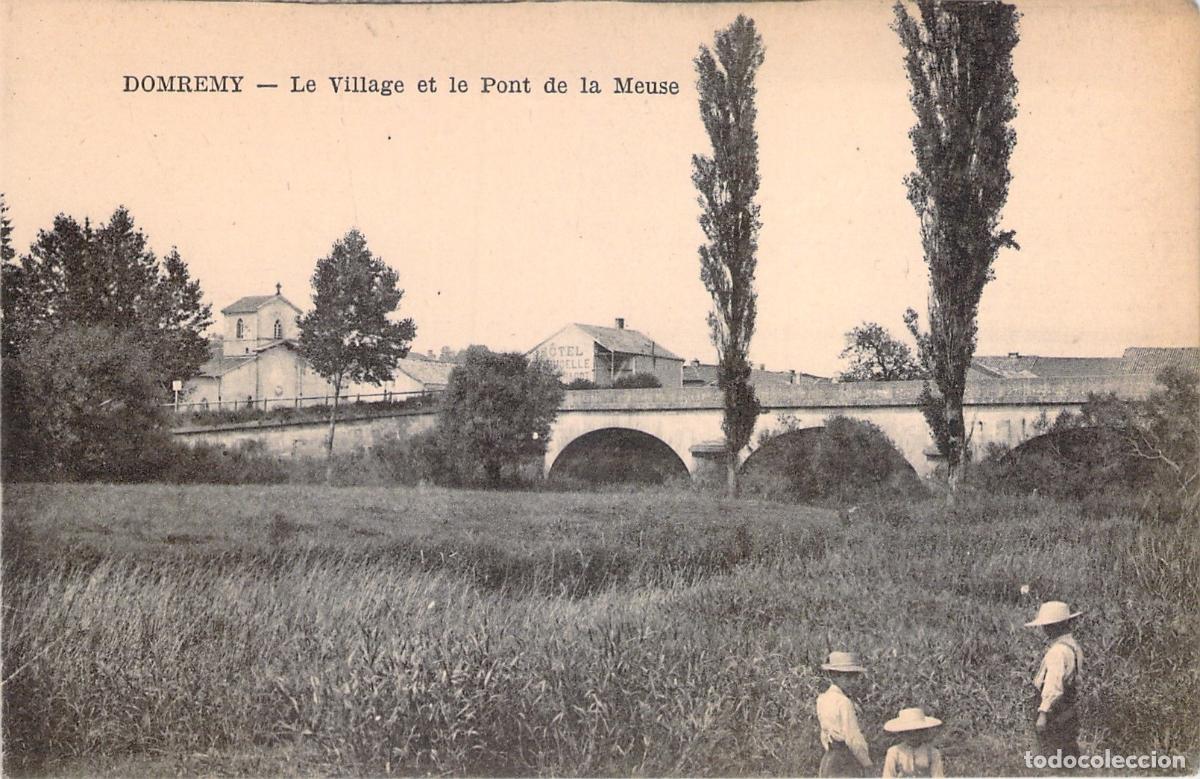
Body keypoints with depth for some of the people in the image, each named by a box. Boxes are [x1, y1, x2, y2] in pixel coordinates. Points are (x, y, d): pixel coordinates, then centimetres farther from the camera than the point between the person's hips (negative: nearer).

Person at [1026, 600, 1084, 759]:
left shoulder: (1058, 651, -20)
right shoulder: (1073, 646, 14)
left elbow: (1054, 684, -29)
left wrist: (1043, 712, -35)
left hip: (1055, 717, -10)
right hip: (1069, 714, 10)